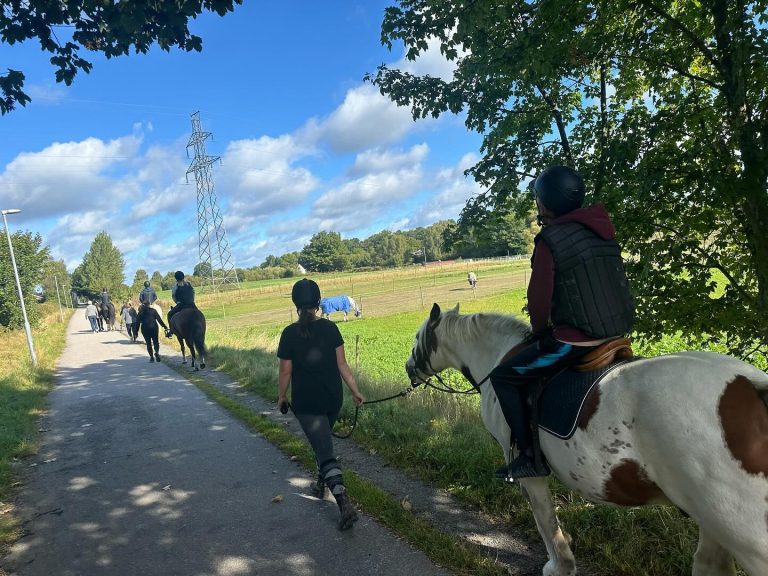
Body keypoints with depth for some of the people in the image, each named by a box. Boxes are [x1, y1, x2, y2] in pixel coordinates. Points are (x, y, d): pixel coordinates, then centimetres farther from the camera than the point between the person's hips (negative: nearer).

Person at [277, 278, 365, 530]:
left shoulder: (290, 334, -12)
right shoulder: (330, 328, -3)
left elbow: (285, 371, -7)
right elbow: (342, 364, -3)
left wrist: (282, 397, 9)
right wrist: (355, 392, 5)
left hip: (306, 403, -4)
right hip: (333, 399, 4)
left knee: (325, 452, -4)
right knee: (323, 441, 27)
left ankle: (344, 503, -16)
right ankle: (321, 483, 43)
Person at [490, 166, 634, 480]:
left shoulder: (548, 241, -14)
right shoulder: (603, 231, 9)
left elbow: (539, 299, -13)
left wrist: (539, 330, 8)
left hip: (574, 342, -9)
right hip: (616, 334, 9)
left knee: (503, 376, 5)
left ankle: (530, 455, 5)